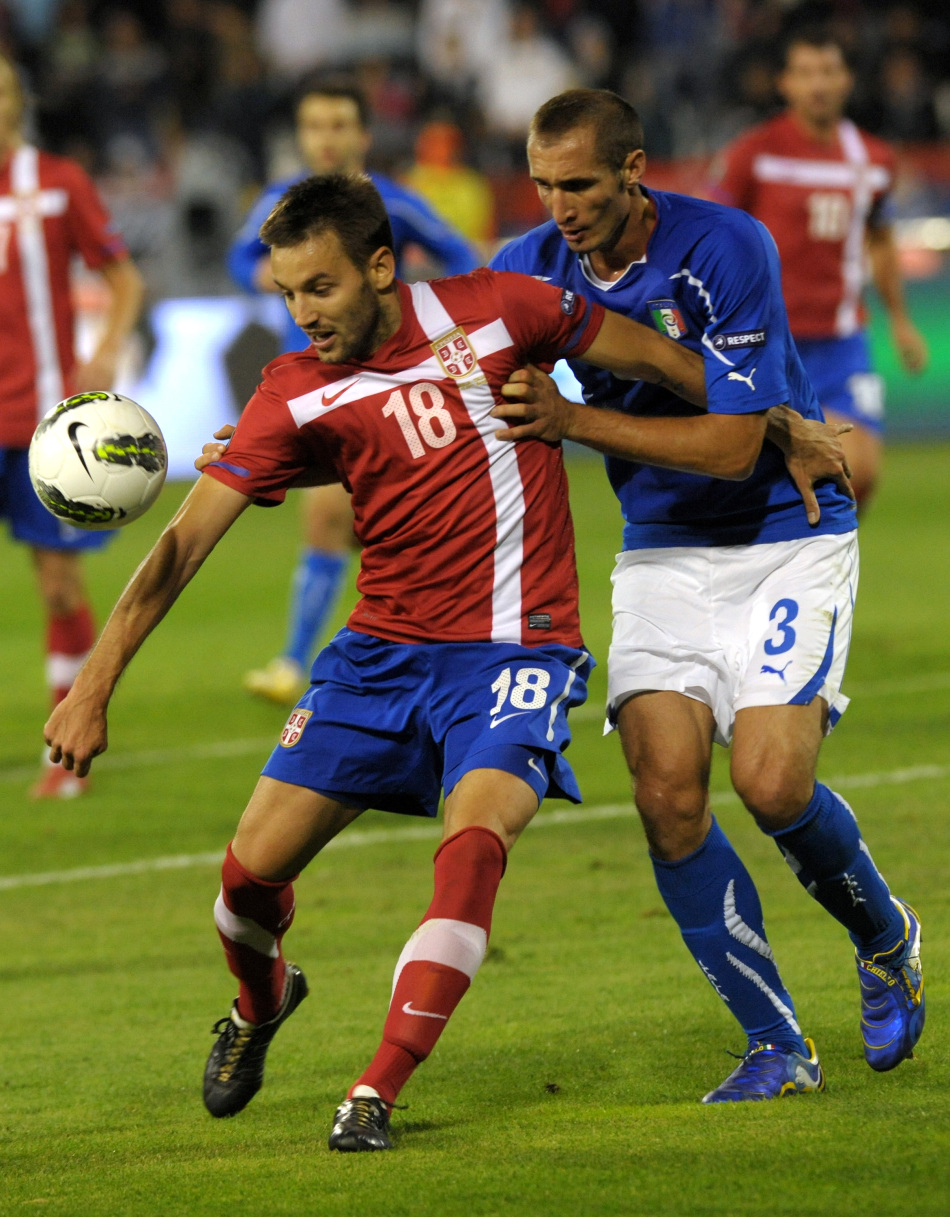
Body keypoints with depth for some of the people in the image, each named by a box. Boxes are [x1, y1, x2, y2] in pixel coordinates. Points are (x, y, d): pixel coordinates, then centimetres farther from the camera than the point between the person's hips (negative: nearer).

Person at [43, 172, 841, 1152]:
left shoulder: (493, 312, -8)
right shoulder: (297, 395, -5)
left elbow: (669, 365, 5)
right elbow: (185, 542, -9)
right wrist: (95, 685, -18)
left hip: (515, 650, -3)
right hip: (381, 655, 3)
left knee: (473, 840, -28)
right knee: (253, 870, -3)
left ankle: (376, 1093, -21)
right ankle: (260, 1000, 34)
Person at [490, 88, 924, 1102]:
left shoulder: (726, 249, -20)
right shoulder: (526, 271, -5)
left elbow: (732, 438, -23)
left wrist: (574, 421, -31)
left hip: (784, 534, -4)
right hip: (661, 552, 4)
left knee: (771, 782, -19)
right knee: (666, 790, -14)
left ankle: (885, 939, 14)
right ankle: (776, 1046, -2)